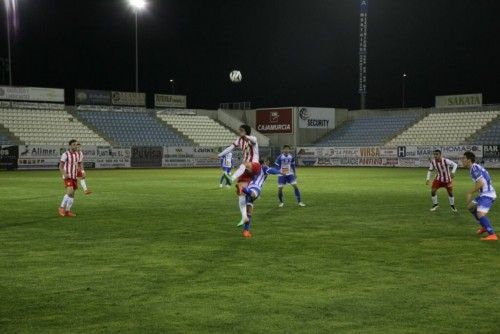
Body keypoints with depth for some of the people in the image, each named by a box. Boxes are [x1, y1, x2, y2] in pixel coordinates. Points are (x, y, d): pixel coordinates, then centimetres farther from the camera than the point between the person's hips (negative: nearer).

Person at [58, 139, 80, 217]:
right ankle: (62, 207, -4)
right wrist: (64, 174, -27)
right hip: (67, 177, -7)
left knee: (72, 194, 6)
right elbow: (60, 167, -10)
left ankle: (67, 211, 14)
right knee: (70, 192, -21)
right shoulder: (65, 154, -11)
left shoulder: (76, 154, 9)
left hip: (74, 177, 7)